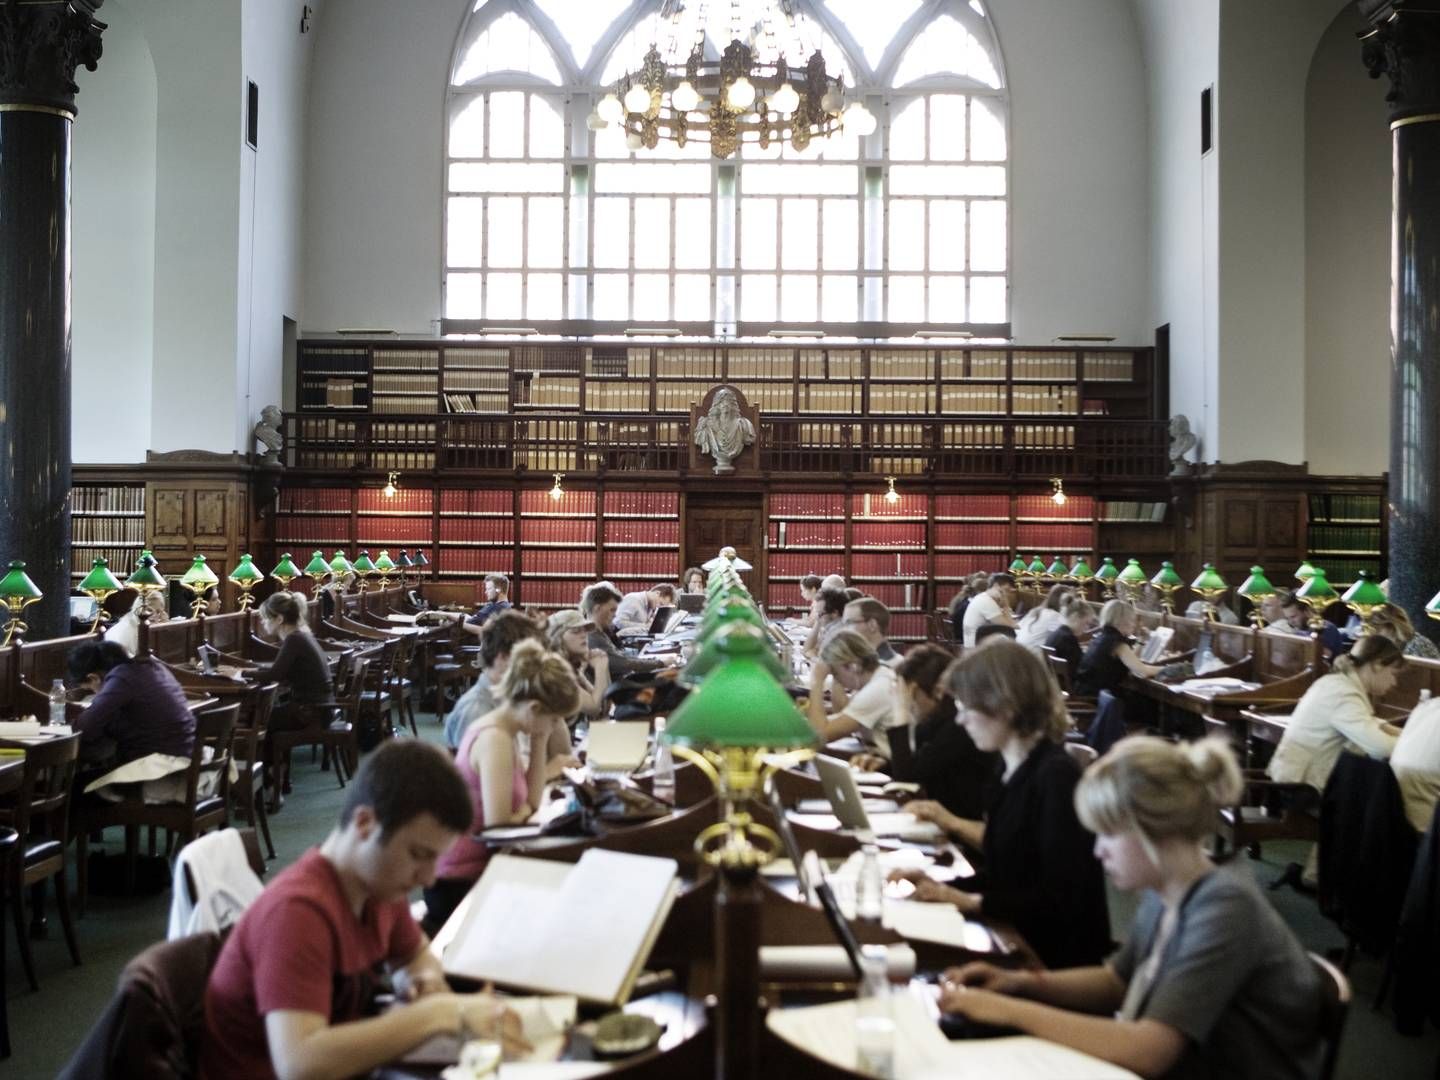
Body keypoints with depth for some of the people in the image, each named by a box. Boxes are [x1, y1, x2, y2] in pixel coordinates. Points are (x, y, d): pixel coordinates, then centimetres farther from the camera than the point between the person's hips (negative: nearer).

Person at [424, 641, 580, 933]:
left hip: (473, 866, 9)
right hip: (459, 882, -9)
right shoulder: (495, 740, -23)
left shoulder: (497, 729, 5)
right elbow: (498, 823, -28)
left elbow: (531, 800, 5)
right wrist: (524, 811, -7)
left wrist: (539, 742, -3)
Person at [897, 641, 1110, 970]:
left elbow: (1060, 901, -19)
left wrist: (968, 901, -15)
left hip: (1054, 957, -7)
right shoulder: (1017, 771, 5)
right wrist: (941, 885, 0)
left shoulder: (1055, 776, -19)